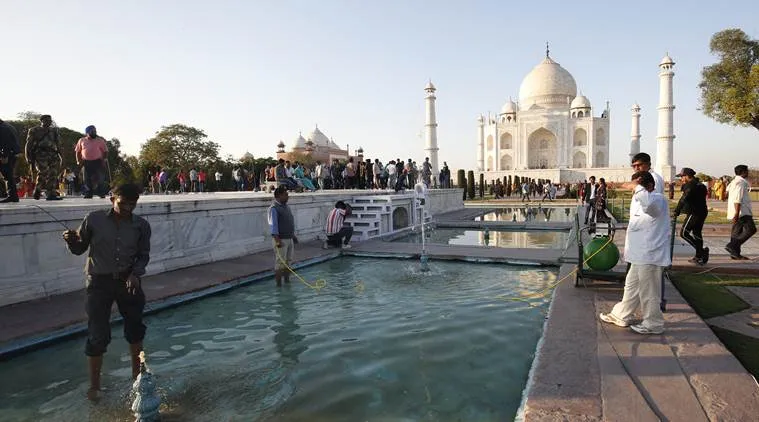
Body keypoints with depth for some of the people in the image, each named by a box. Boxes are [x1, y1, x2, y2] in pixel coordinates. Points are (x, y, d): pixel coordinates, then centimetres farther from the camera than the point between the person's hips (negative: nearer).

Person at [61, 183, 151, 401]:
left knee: (135, 329, 14)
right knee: (97, 336, 0)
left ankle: (137, 374, 35)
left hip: (128, 281, 2)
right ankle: (94, 385, 20)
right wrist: (72, 240, -20)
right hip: (100, 282, -2)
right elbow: (80, 249, 1)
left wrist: (135, 274, -15)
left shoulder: (141, 225, -4)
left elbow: (143, 255, 2)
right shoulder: (94, 219, -8)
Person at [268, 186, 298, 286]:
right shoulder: (274, 208, -14)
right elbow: (273, 225, -20)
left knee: (289, 261, 15)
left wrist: (293, 235, 22)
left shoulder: (286, 207, 13)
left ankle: (287, 280, 27)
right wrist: (277, 240, -27)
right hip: (281, 240, -9)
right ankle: (278, 284, 5)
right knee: (280, 262, -3)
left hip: (289, 238, 9)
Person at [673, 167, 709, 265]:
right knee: (697, 233, 15)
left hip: (694, 213, -10)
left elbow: (684, 199, -23)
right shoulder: (699, 184, 18)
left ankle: (702, 251, -10)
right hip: (702, 213, 10)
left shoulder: (691, 186, -14)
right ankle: (699, 257, 21)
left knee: (684, 232, -8)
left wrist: (677, 211, -25)